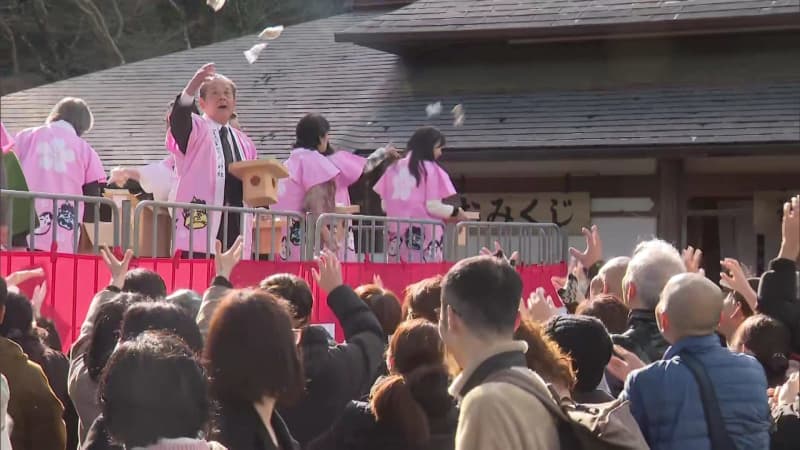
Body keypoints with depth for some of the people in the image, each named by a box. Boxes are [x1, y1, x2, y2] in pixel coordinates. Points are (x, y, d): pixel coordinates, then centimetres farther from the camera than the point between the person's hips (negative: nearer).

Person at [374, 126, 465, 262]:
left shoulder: (394, 168, 10)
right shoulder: (430, 169, -5)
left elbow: (384, 206, 11)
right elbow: (433, 206, -10)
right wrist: (455, 211, 6)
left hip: (397, 235, 5)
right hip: (424, 236, -5)